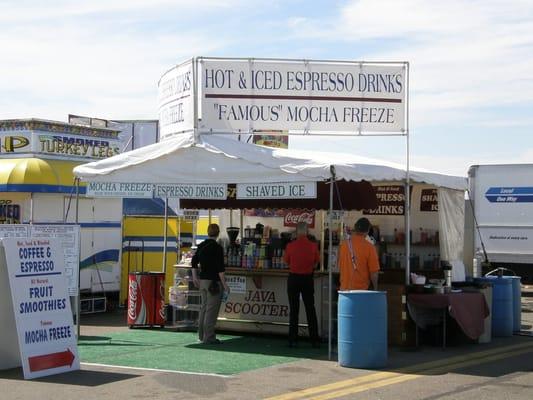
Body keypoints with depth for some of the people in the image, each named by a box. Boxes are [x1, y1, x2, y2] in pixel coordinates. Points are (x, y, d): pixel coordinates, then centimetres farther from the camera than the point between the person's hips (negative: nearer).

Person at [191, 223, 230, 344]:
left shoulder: (201, 246, 9)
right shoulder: (217, 248, -14)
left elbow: (194, 262, 16)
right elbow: (220, 268, -17)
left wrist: (195, 277, 26)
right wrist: (224, 284, -12)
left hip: (202, 280, 8)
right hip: (213, 281, -8)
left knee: (204, 307, 16)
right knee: (211, 309, -4)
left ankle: (202, 335, 22)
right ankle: (208, 337, -3)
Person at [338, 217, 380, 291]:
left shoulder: (343, 244, 2)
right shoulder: (369, 247, -10)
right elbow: (374, 271, -8)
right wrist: (375, 288, 6)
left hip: (344, 288, 4)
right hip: (361, 289, -4)